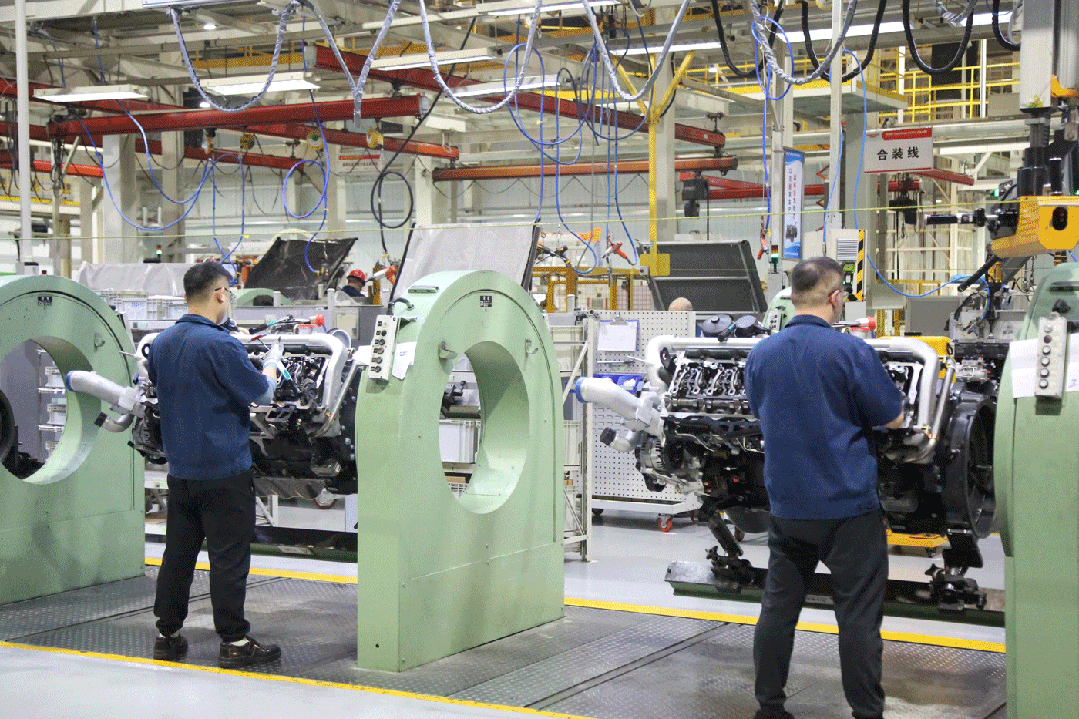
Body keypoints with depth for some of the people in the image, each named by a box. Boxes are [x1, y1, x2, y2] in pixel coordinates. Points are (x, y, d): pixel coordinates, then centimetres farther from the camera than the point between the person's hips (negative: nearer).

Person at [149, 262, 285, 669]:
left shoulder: (161, 343, 7)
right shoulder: (220, 345, -17)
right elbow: (261, 393, -10)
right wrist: (272, 364, 10)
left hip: (180, 469, 7)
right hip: (223, 470, -7)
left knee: (178, 552, 13)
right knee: (229, 558, -1)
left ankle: (167, 635, 19)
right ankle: (234, 642, 3)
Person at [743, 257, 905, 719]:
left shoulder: (760, 355, 2)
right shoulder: (851, 351, -14)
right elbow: (894, 419, -6)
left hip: (786, 505, 5)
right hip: (849, 506, -5)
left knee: (778, 607, 12)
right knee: (858, 616, 2)